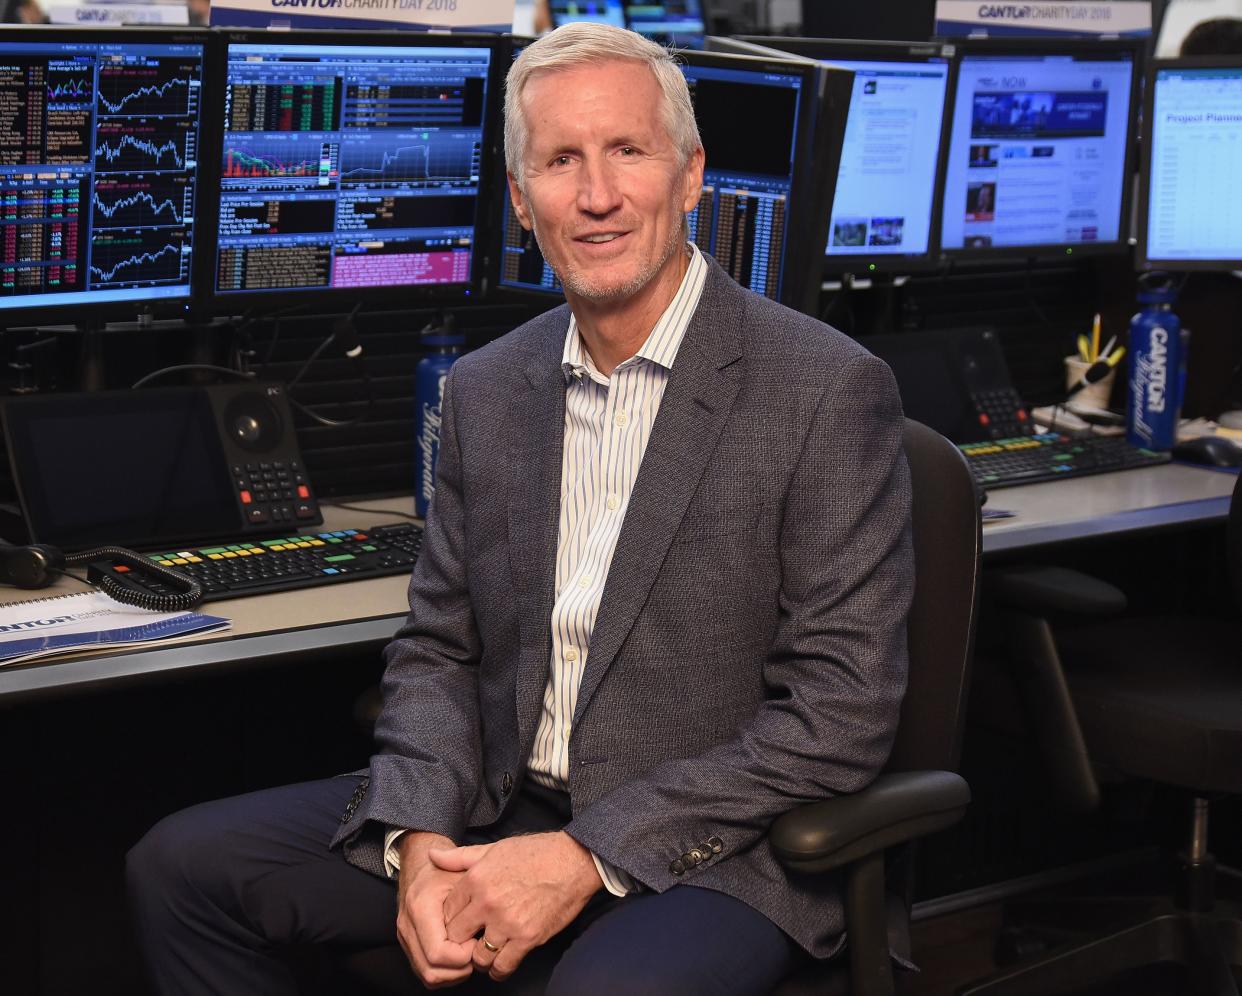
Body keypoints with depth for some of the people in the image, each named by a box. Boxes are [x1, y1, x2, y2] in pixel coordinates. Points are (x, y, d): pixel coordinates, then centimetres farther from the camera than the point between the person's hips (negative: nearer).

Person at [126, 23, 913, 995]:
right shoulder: (484, 392, 9)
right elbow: (438, 650, 13)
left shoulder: (831, 392, -11)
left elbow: (843, 712, -14)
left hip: (707, 850, -6)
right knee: (184, 866, -4)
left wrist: (590, 856, -18)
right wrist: (420, 840, -8)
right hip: (496, 817, 6)